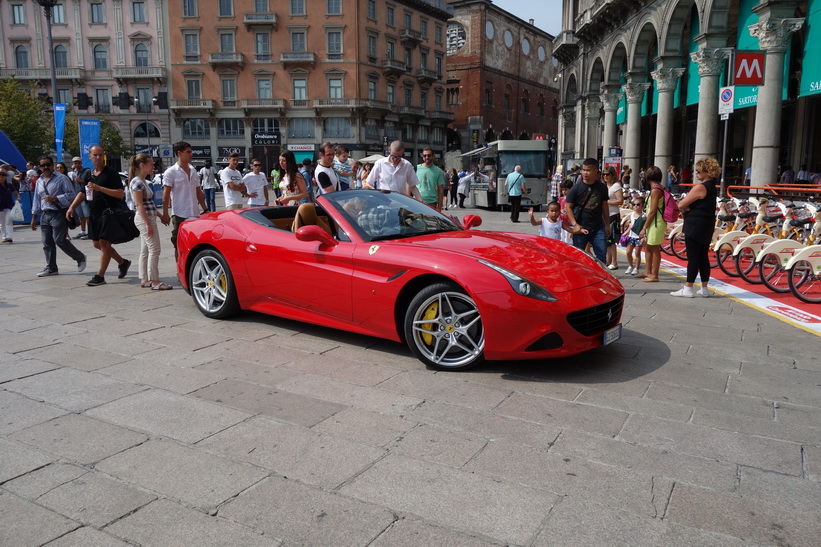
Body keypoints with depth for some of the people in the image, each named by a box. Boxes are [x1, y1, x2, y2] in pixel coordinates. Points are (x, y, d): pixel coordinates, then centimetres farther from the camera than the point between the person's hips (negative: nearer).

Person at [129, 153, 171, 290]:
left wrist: (159, 215, 21)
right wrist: (148, 224, -20)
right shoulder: (137, 182, -14)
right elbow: (139, 205, -18)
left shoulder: (143, 181, 15)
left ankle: (144, 279, 17)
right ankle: (155, 281, -6)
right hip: (144, 219, -10)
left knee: (145, 250, 12)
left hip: (149, 218, 10)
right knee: (154, 249, -8)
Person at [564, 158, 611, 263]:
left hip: (598, 228, 2)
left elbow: (604, 206, 14)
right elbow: (568, 207, -3)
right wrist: (574, 224, -13)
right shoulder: (576, 188, -4)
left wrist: (607, 225, 13)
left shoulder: (602, 187, 6)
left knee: (602, 254, 1)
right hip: (580, 228, -2)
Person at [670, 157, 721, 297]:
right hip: (707, 226, 9)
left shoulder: (700, 187, -17)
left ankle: (688, 289, 0)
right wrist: (689, 206, -3)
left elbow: (681, 205, -16)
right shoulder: (713, 187, 13)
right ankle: (704, 288, 17)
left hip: (695, 226, -9)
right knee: (703, 257, 12)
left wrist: (686, 207, 5)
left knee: (692, 257, -5)